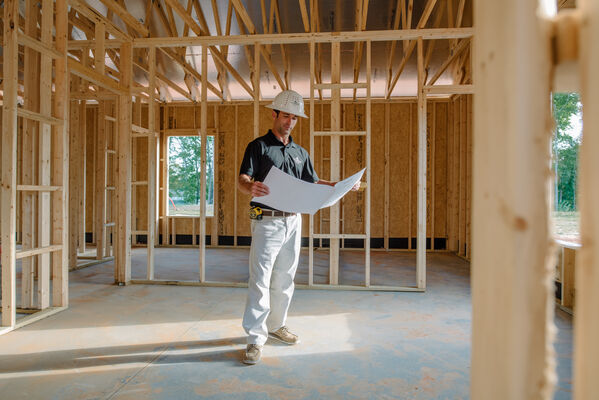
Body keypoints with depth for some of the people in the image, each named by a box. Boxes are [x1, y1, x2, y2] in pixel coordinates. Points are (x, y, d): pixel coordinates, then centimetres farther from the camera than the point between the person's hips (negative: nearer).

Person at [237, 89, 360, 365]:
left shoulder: (300, 152, 17)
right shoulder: (258, 146, -1)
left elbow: (312, 183, 19)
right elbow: (241, 180, -11)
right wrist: (251, 187, -35)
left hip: (293, 221, 6)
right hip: (267, 220, -6)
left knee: (285, 279, 14)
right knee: (260, 280, -6)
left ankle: (276, 325, 30)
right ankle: (255, 338, 3)